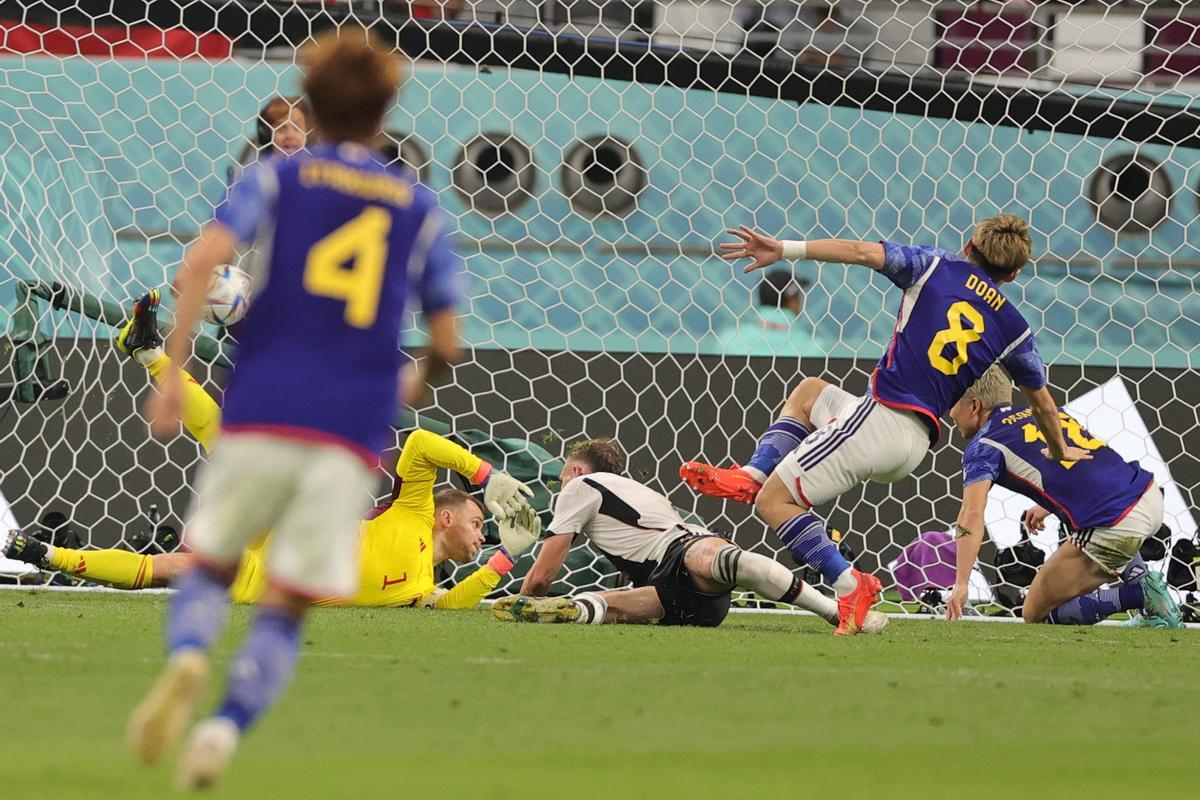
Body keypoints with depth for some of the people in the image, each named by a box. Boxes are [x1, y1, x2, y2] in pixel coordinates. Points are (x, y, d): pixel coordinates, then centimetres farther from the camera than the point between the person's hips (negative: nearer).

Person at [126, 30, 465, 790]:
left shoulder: (277, 179, 10)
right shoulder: (419, 209, 15)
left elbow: (204, 259, -8)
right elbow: (447, 341, 13)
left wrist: (174, 372, -7)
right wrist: (420, 382, 35)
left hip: (261, 417, 0)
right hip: (353, 436, 1)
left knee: (210, 568, 15)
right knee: (285, 610, 6)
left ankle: (187, 660, -18)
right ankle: (225, 728, -18)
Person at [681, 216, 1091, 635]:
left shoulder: (937, 267, 3)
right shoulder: (1013, 327, 14)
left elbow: (861, 252, -9)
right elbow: (1043, 402, 22)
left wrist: (784, 249, -11)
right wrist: (1060, 452, 41)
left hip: (882, 417, -6)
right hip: (915, 446, 6)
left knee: (775, 501, -1)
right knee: (810, 392, 31)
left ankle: (850, 585, -15)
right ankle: (752, 476, 12)